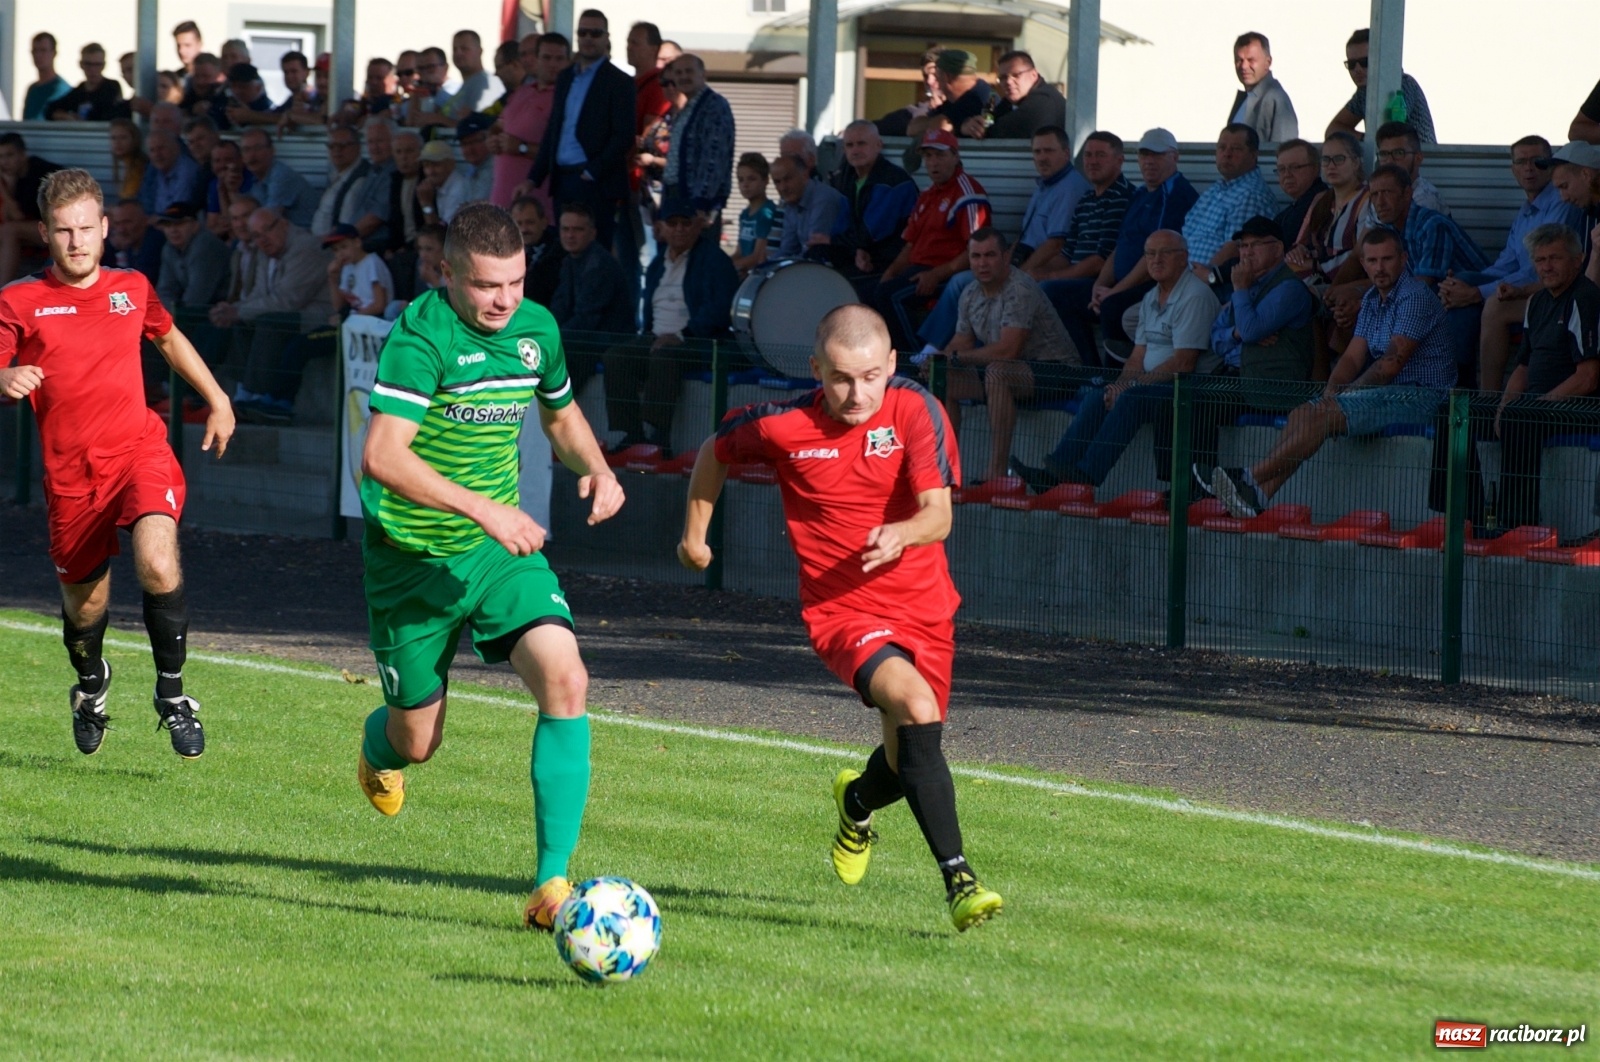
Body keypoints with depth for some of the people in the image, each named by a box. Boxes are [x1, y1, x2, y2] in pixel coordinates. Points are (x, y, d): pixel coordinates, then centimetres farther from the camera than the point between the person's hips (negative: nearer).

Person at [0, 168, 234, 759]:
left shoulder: (132, 289, 9)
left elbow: (170, 338, 29)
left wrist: (217, 400, 31)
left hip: (141, 453, 0)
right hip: (71, 475, 0)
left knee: (158, 565, -27)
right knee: (85, 604, 11)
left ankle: (172, 693, -8)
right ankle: (91, 685, 47)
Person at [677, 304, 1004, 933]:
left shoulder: (915, 411, -11)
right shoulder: (784, 426, -10)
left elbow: (938, 516, -19)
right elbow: (715, 452, 12)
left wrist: (902, 533, -41)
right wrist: (695, 533, 19)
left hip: (924, 608, 3)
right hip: (842, 612, -3)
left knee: (910, 756, 14)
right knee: (916, 708, -29)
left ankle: (859, 799, 54)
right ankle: (957, 879, -31)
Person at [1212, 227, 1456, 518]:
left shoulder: (1416, 296, -12)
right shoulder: (1372, 299, 17)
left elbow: (1393, 362, -17)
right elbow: (1352, 358, 11)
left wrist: (1348, 393, -11)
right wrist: (1331, 390, -8)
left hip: (1419, 394, -9)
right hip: (1388, 393, 9)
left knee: (1325, 415, -24)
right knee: (1303, 414, -8)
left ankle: (1253, 477, -24)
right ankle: (1261, 494, -22)